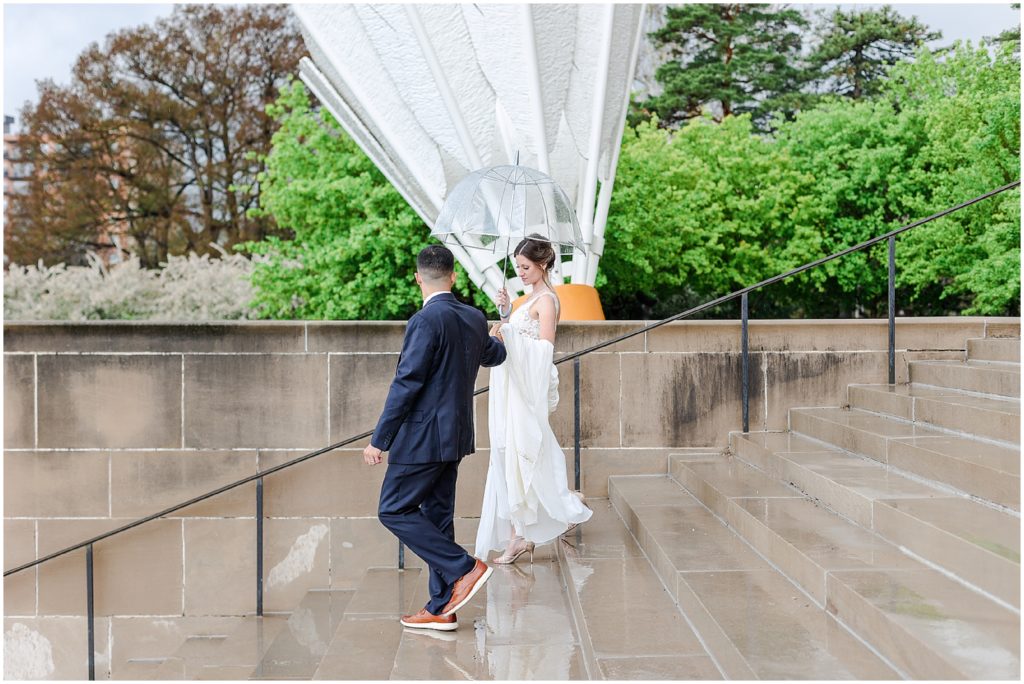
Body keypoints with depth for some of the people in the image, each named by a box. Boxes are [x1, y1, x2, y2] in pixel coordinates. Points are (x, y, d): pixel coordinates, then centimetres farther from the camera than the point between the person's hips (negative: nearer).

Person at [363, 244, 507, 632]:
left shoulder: (426, 321, -18)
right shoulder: (474, 319, 7)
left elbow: (405, 384, -20)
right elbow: (494, 356, 28)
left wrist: (379, 440, -14)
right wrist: (497, 341, 52)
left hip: (424, 437, -8)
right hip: (455, 436, 9)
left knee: (393, 510, 2)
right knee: (437, 516, 13)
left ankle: (465, 569, -3)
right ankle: (441, 609, 16)